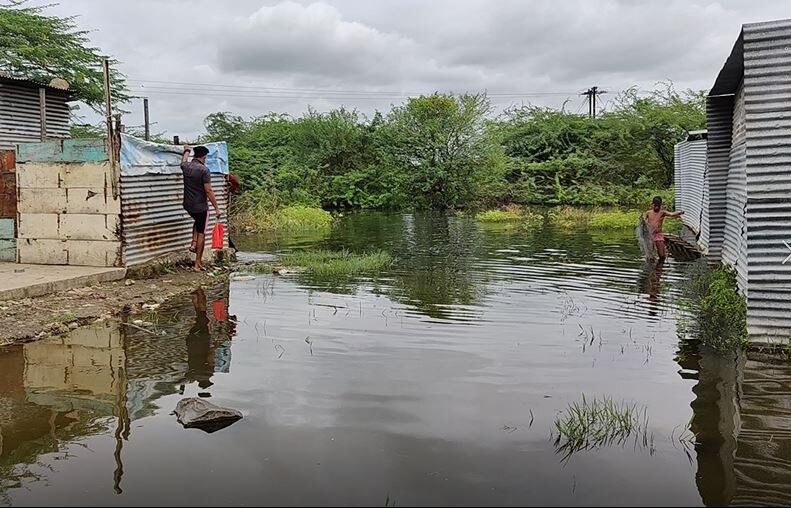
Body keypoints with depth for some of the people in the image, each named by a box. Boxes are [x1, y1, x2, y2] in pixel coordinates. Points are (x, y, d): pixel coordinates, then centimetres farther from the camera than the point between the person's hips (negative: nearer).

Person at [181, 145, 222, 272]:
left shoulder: (185, 166, 1)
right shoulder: (204, 170, -17)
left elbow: (184, 160, 29)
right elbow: (208, 191, -19)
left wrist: (187, 150, 49)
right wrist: (217, 209, -14)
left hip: (188, 205, 6)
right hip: (200, 206, -6)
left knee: (198, 221, 35)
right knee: (201, 233, 5)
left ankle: (194, 243, 17)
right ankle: (197, 264, 7)